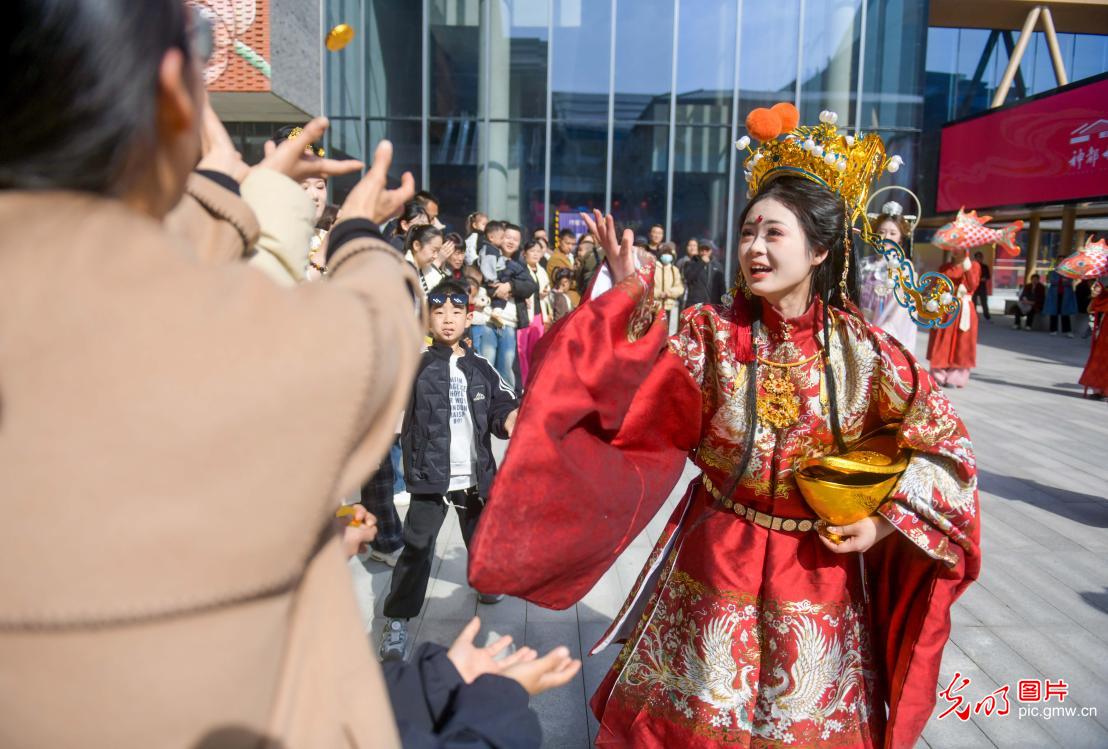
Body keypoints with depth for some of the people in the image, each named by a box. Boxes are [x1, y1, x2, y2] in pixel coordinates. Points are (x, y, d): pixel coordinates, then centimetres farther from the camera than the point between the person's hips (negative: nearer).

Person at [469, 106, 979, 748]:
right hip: (712, 563, 0)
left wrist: (886, 521, -11)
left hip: (820, 571, 0)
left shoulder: (862, 352, -11)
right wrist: (629, 303, -30)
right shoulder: (710, 334, -10)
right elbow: (629, 404, -19)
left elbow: (945, 442, -1)